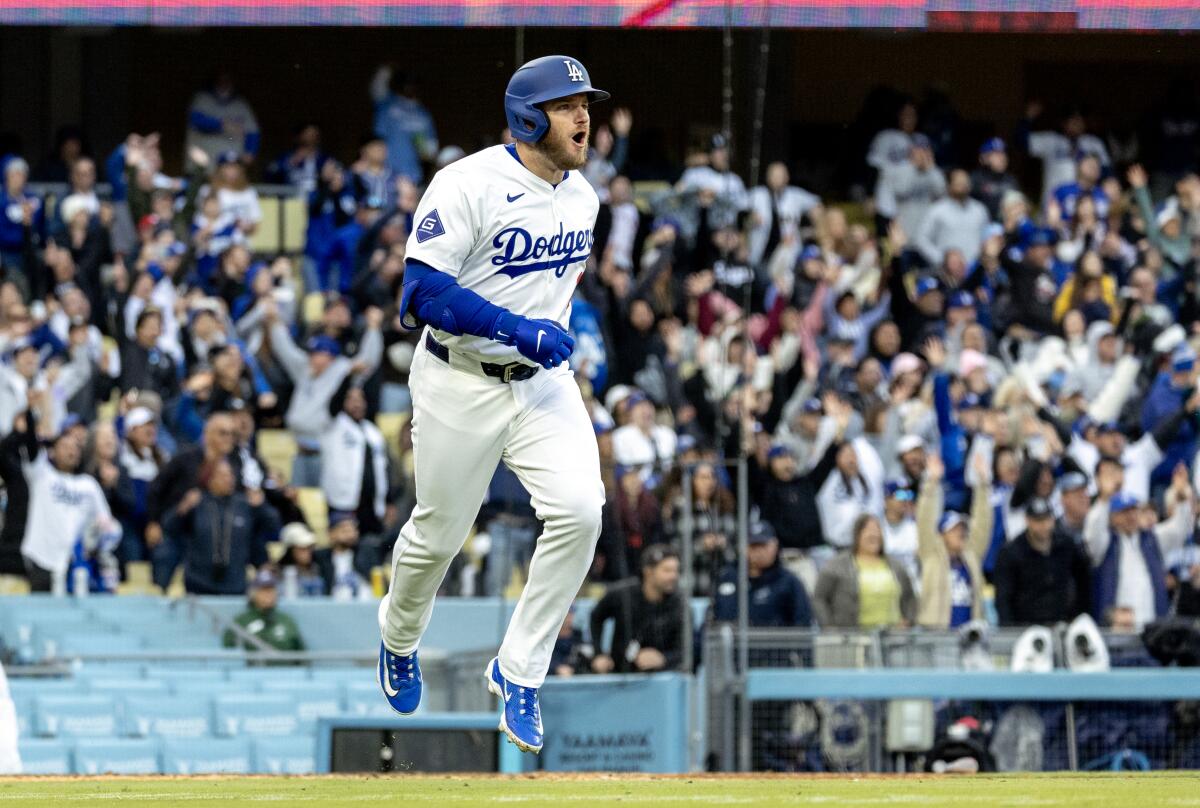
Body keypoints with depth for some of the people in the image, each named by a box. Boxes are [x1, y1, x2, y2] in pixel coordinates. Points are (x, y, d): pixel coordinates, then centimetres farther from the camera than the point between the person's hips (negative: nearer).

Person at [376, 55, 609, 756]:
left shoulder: (582, 197, 4)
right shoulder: (469, 186, -18)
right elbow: (424, 292, -24)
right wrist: (521, 331, -29)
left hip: (544, 381, 5)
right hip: (460, 387, -5)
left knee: (580, 510, -17)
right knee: (440, 534, 9)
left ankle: (519, 672, -3)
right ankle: (400, 639, 43)